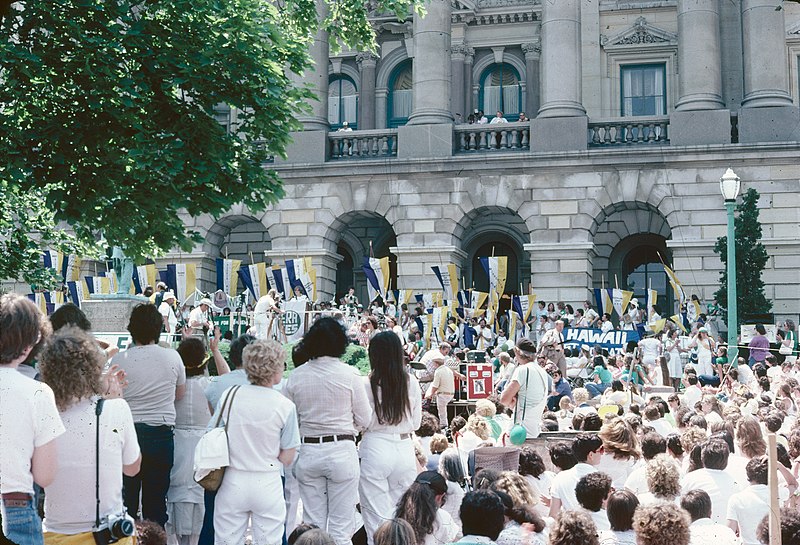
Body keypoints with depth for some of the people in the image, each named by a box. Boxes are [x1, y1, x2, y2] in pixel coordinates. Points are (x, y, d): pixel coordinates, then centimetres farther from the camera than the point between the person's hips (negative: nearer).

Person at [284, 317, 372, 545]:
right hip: (341, 451, -3)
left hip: (308, 452, 3)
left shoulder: (296, 376, -1)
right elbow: (365, 419, -3)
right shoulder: (348, 374, -8)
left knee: (312, 526, 12)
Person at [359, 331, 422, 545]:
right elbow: (416, 422, 9)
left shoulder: (368, 384, -9)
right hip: (404, 448, 3)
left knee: (377, 516, 3)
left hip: (375, 448, -3)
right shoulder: (412, 383, 0)